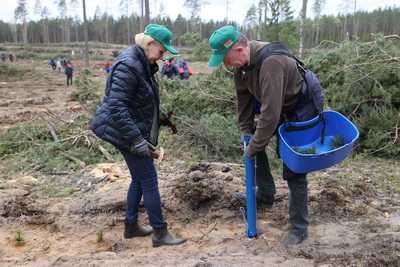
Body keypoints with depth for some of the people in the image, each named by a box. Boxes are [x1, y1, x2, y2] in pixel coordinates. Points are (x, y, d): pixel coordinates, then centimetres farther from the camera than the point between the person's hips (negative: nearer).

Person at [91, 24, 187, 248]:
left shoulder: (143, 64, 9)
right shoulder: (128, 66, -22)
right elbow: (116, 107, -28)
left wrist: (161, 118, 24)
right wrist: (137, 140, -30)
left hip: (136, 131, 10)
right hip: (126, 133, -10)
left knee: (139, 179, 17)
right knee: (149, 180, -3)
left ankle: (131, 226, 32)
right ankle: (160, 233, 10)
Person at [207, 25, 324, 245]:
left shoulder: (270, 62, -36)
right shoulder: (241, 61, -9)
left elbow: (271, 113, -36)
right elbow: (244, 97, 2)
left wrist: (254, 146, -26)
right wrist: (246, 131, 2)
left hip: (304, 106, -9)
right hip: (279, 105, 9)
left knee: (294, 170, -6)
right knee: (252, 137, 12)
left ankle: (299, 229, 11)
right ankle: (265, 194, 26)